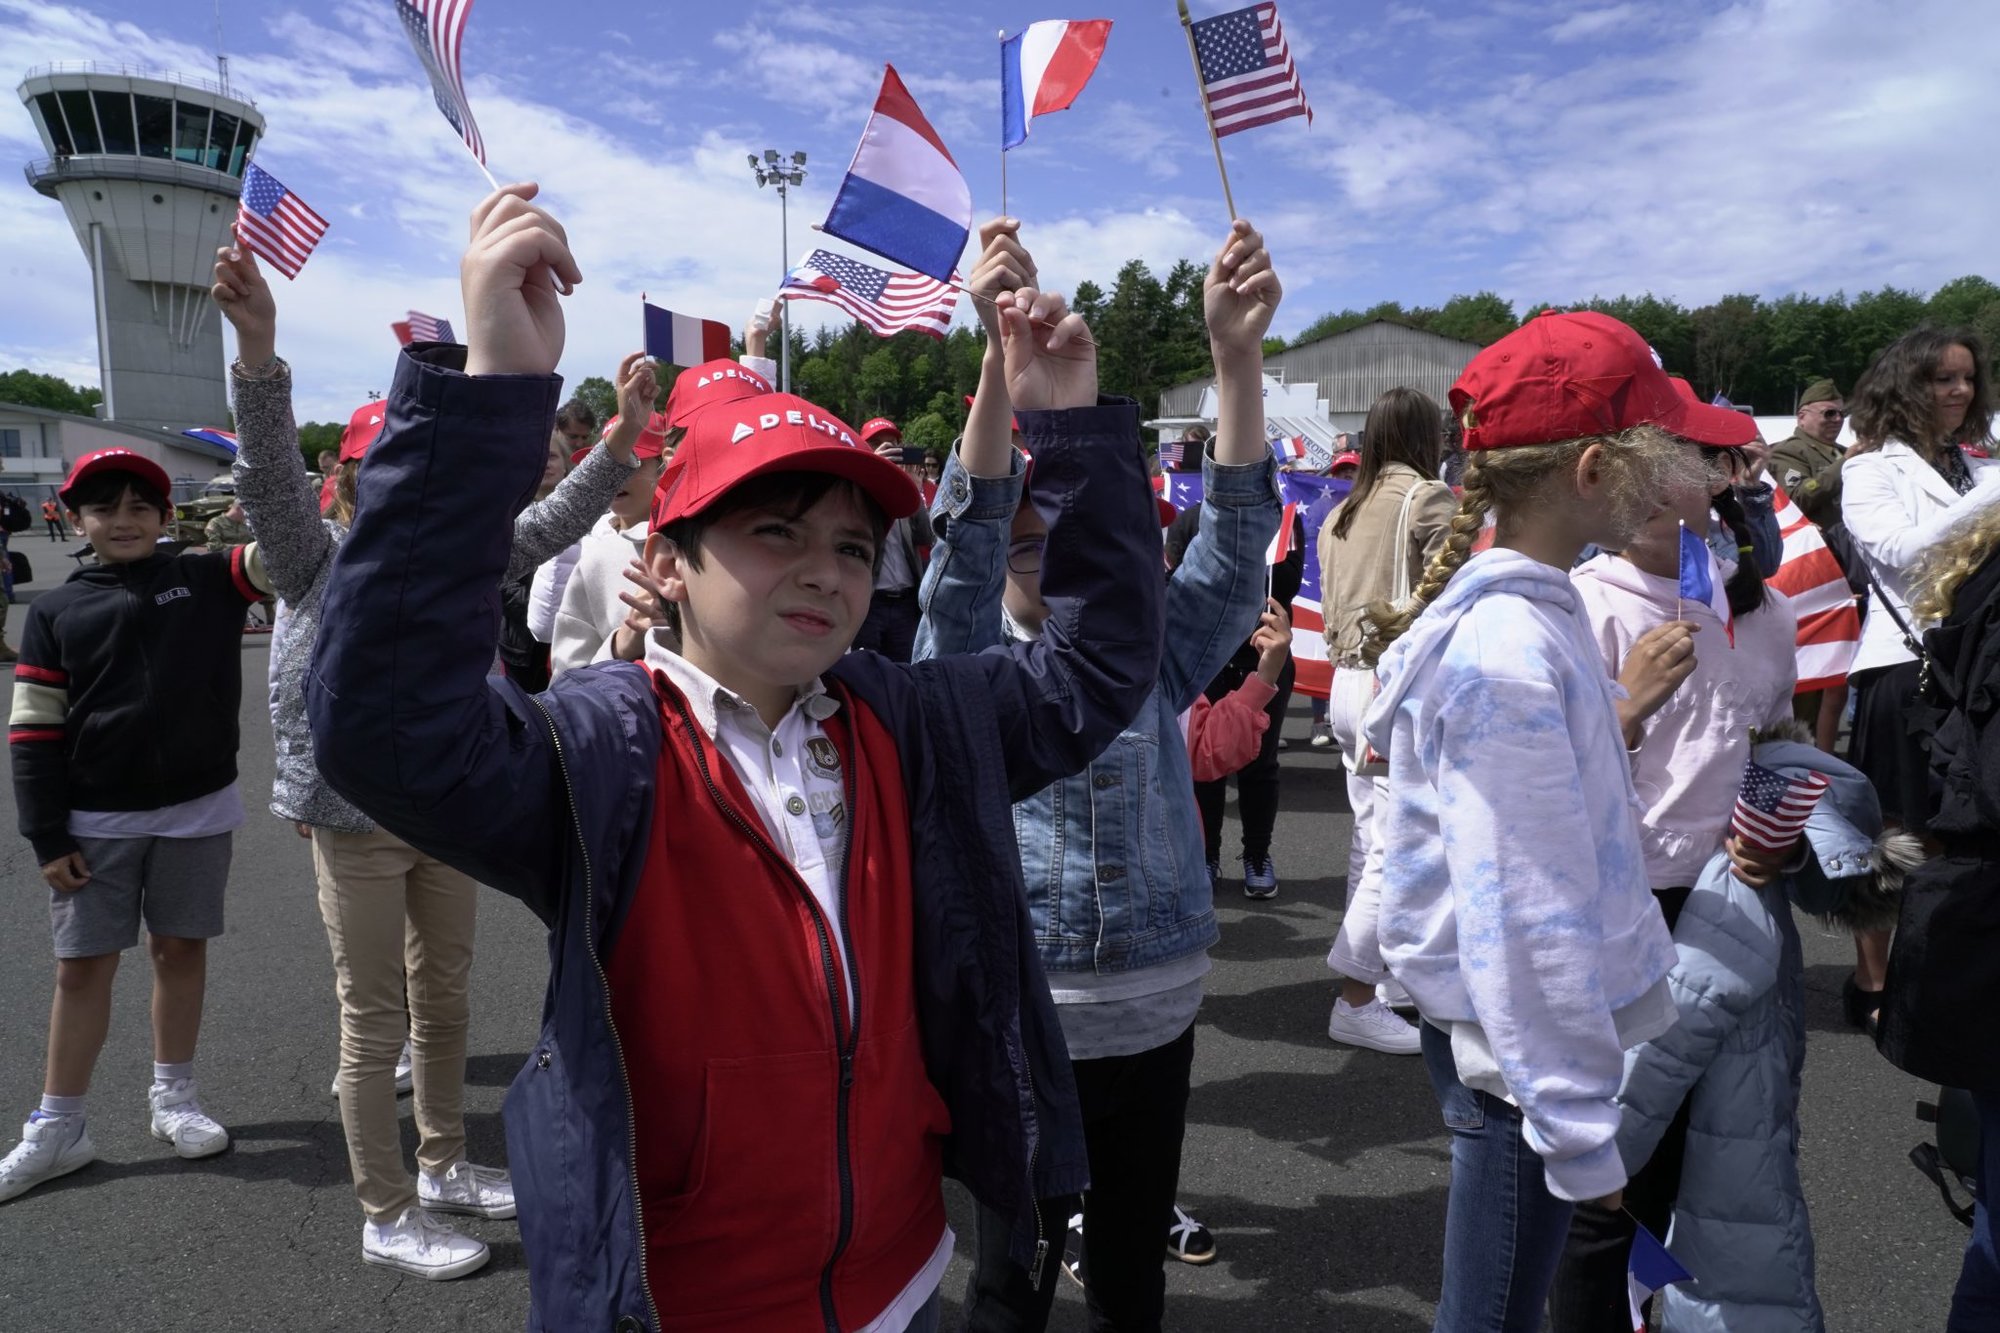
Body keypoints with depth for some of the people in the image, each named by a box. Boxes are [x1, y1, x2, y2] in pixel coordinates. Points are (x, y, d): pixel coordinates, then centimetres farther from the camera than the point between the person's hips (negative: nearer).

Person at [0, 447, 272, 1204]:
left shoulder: (207, 580, 1)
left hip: (197, 809, 0)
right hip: (96, 820, 0)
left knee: (181, 948, 11)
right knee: (83, 965, 6)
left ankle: (174, 1097, 28)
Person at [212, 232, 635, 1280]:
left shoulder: (463, 556, 4)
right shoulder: (320, 558, -11)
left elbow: (552, 523, 9)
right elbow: (270, 475, -27)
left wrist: (620, 443, 1)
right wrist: (257, 348, -43)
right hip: (356, 817, -5)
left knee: (444, 1003, 17)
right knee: (375, 1024, 4)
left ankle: (442, 1167, 36)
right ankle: (388, 1216, 20)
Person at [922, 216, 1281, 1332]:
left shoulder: (1154, 655, 2)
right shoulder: (969, 661, -5)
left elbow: (1237, 533, -10)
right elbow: (969, 526, -22)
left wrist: (1238, 351, -24)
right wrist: (1006, 354, -36)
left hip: (1156, 1007, 3)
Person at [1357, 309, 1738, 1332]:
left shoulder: (1530, 608, 5)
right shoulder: (1510, 653, -25)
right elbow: (1521, 910, -25)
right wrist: (1579, 1133, -19)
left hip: (1508, 1026, 9)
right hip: (1517, 1050, -9)